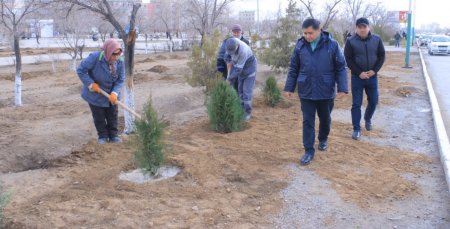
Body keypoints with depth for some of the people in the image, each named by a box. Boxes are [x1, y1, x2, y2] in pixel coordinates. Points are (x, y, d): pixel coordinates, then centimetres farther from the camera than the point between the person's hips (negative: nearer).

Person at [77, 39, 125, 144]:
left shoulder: (120, 63, -17)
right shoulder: (95, 58, -28)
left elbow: (120, 80, -11)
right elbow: (80, 70, -21)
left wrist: (115, 92, -27)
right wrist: (91, 84, -23)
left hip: (111, 95, 3)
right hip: (95, 94, -3)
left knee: (112, 116, 13)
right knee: (99, 117, 8)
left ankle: (113, 135, 27)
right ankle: (103, 136, 25)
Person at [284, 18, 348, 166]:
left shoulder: (332, 45, -8)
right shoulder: (300, 45, -2)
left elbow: (341, 68, -4)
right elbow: (293, 69, 6)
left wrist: (342, 88, -10)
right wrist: (289, 87, 4)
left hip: (326, 91, 0)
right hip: (306, 92, 1)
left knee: (325, 119, 17)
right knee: (308, 122, 2)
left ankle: (323, 139, 43)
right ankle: (309, 151, 11)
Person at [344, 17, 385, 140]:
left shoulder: (377, 40, 0)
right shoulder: (351, 42, -7)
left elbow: (381, 56, 4)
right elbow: (348, 59, -7)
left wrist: (374, 70, -10)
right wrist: (359, 73, -15)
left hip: (372, 77, 3)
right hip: (357, 77, -2)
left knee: (373, 101, 11)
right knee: (356, 104, -1)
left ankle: (368, 119, 40)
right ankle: (356, 129, 6)